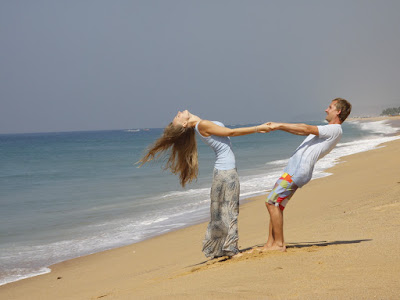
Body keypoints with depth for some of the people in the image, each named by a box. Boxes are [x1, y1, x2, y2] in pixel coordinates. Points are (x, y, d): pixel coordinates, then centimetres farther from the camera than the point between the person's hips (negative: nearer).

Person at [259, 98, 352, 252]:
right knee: (276, 204, 9)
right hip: (294, 167, 10)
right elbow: (302, 131, 26)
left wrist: (280, 125, -10)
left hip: (299, 170, -10)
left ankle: (279, 243, -8)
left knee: (271, 202, -12)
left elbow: (306, 129, -13)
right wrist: (278, 127, 18)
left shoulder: (335, 130, -6)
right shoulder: (327, 130, 25)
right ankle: (270, 244, 11)